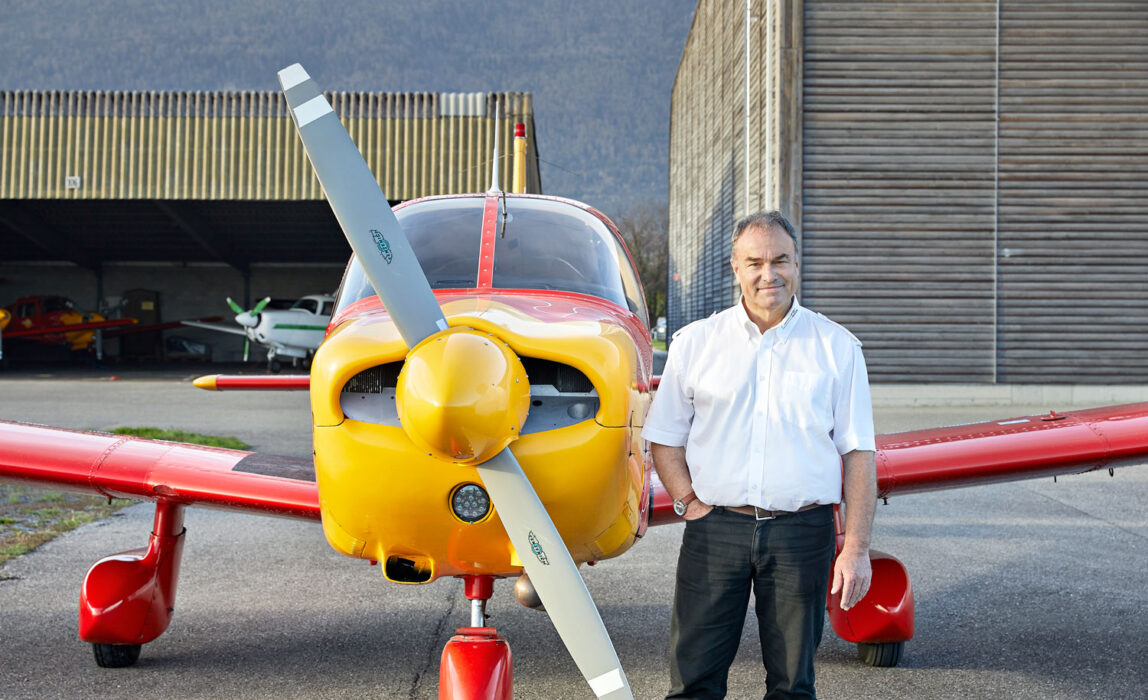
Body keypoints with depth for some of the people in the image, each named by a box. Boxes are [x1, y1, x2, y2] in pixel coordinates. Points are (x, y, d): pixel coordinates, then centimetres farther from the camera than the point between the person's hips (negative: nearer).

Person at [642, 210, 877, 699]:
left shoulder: (836, 348, 5)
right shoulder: (695, 342, 7)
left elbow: (858, 454, 3)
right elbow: (664, 438, 10)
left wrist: (857, 547, -4)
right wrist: (690, 503, -5)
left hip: (802, 532, 0)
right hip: (715, 529, 0)